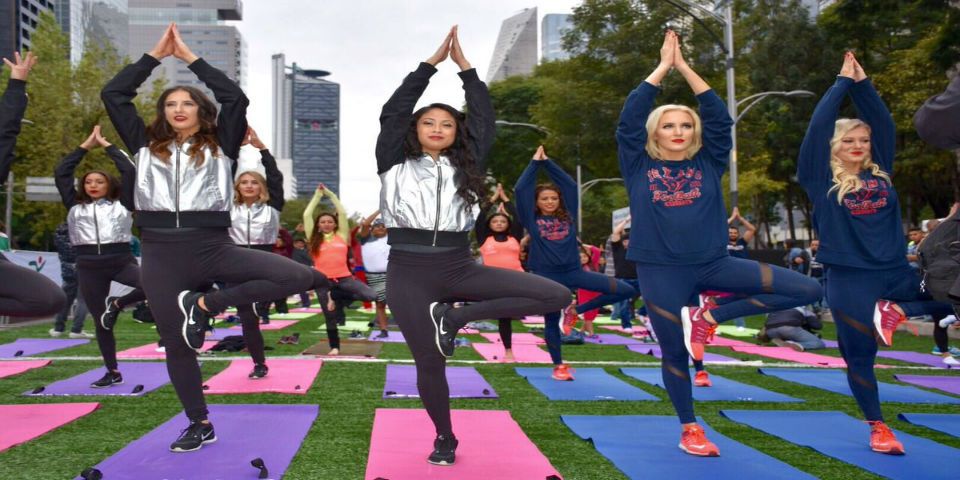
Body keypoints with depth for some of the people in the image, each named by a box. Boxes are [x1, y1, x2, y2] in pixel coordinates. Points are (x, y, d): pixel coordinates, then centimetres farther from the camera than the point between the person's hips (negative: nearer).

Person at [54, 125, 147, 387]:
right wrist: (86, 146, 11)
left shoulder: (121, 204, 7)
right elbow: (60, 174, 10)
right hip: (89, 267, 2)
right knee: (101, 322, 5)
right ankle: (113, 372, 17)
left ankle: (117, 304, -4)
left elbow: (129, 171, 1)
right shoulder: (74, 206, 13)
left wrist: (107, 145, 9)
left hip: (121, 260, -2)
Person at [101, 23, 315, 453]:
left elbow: (236, 98, -3)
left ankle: (203, 305, -7)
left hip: (213, 248, -1)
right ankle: (200, 424, 25)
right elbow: (112, 94, 9)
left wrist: (190, 57, 5)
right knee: (176, 342, 6)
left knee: (299, 276, -20)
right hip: (161, 255, 2)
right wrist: (156, 54, 11)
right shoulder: (146, 145, 14)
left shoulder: (220, 146, 8)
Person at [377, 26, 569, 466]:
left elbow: (485, 121, 10)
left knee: (556, 296, -11)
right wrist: (433, 61, 1)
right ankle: (445, 439, 25)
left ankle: (454, 317, -4)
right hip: (409, 272, -2)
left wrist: (464, 65, 10)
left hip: (459, 267, 2)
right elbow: (392, 112, -1)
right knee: (429, 362, -1)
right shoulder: (395, 164, 7)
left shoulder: (464, 166, 13)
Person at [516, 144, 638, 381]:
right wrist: (535, 163, 1)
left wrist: (548, 162, 11)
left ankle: (575, 311, 6)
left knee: (626, 290, -5)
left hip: (573, 271, 3)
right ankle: (559, 366, 23)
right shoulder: (532, 219, 1)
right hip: (546, 276, -3)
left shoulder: (568, 215, 8)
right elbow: (520, 189, -6)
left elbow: (570, 185, 9)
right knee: (551, 320, 5)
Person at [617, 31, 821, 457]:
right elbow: (630, 117, -6)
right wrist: (663, 66, -2)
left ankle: (710, 317, -1)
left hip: (712, 263, 3)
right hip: (660, 271, -2)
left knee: (807, 290, -7)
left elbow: (719, 116, 1)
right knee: (674, 353, 6)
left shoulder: (708, 164, 8)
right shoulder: (639, 167, 3)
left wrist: (685, 66, 1)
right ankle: (690, 429, 28)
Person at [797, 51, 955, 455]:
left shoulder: (880, 171, 8)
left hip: (896, 272, 4)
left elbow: (884, 122, 7)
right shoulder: (822, 179, -3)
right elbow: (817, 127, -10)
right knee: (860, 355, 4)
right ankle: (878, 427, 21)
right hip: (850, 279, -4)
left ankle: (895, 311, 1)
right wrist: (843, 82, -2)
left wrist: (862, 83, 3)